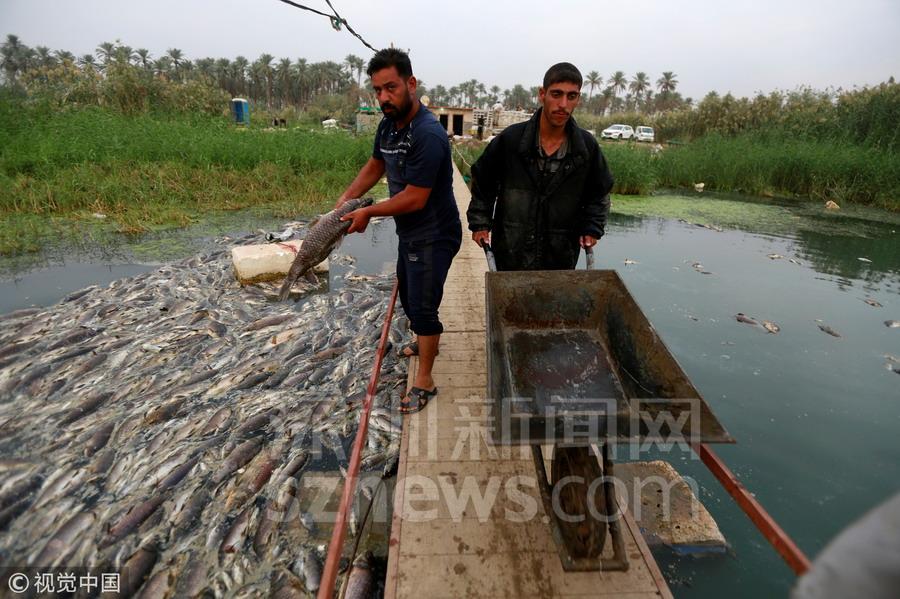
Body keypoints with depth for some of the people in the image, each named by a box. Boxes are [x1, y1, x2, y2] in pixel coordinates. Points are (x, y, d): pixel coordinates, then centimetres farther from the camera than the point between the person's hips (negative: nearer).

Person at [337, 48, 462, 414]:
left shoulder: (428, 134, -28)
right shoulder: (388, 125, 0)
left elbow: (414, 198, -28)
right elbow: (375, 166, 17)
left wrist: (368, 213, -15)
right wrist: (346, 199, 3)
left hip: (434, 236, -9)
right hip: (409, 233, 9)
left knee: (422, 305, -3)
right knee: (408, 296, 24)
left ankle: (424, 382, 13)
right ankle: (427, 339, 50)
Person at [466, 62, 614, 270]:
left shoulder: (587, 146, -1)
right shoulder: (511, 138, -7)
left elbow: (599, 193, 16)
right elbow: (482, 182, 7)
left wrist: (592, 228, 4)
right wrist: (480, 223, 2)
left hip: (562, 260, 2)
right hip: (511, 256, -1)